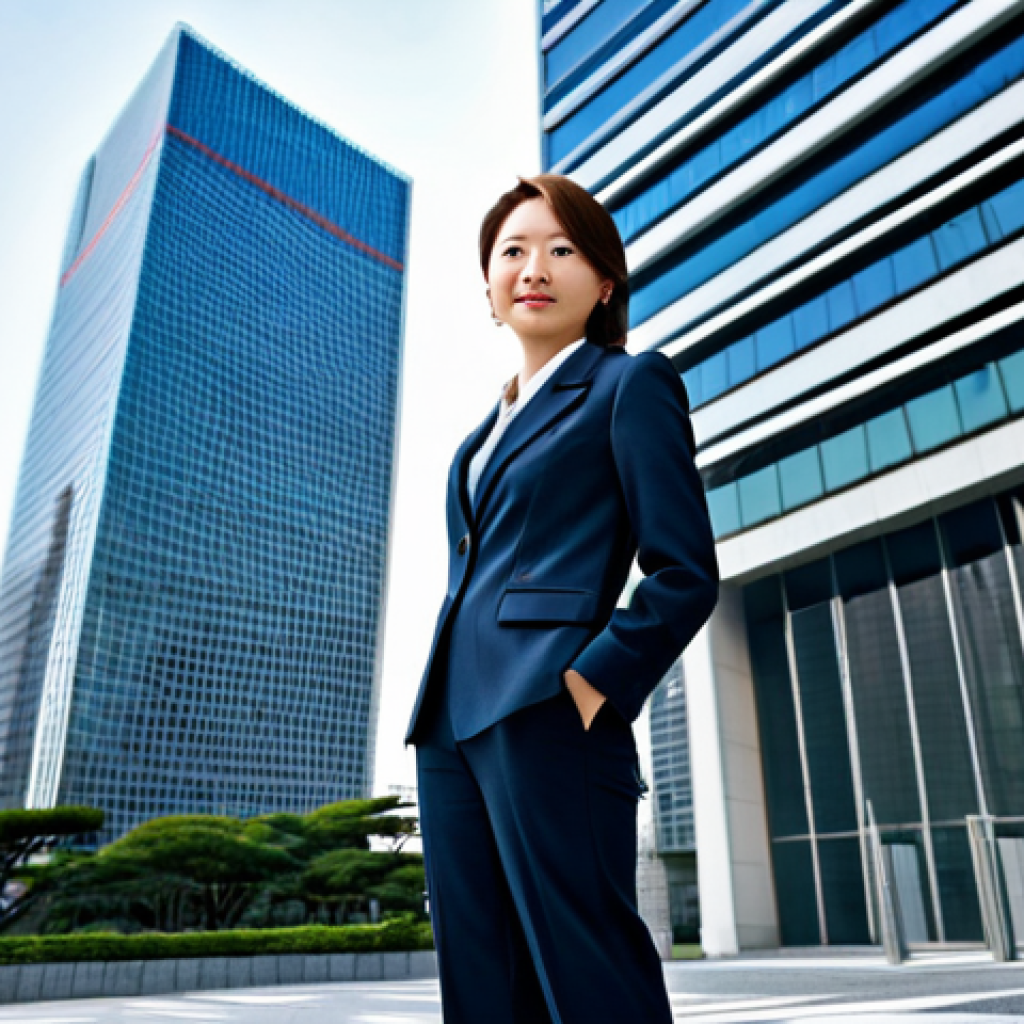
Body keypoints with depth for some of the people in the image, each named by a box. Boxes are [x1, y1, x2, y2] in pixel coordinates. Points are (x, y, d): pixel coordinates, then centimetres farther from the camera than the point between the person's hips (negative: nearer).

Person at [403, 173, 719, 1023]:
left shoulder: (631, 384, 2)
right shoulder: (492, 426, 24)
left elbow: (686, 574, -5)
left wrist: (590, 683, -15)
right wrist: (442, 701, 14)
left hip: (544, 720, -8)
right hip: (452, 724, 8)